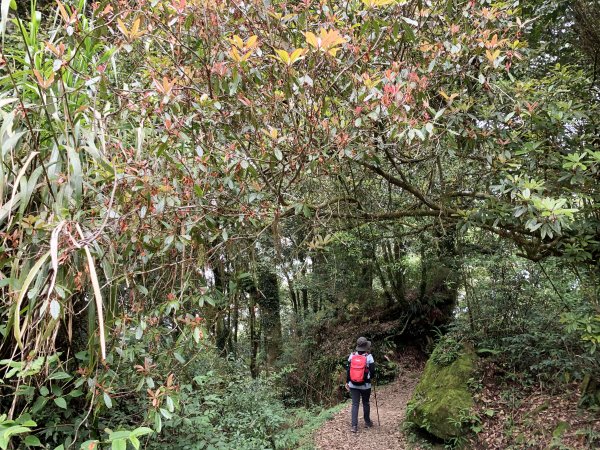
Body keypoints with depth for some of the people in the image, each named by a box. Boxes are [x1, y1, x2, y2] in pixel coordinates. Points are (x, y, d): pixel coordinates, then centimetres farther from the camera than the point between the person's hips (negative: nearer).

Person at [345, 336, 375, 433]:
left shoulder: (352, 355, -5)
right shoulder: (369, 356, -13)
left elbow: (348, 370, 0)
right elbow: (372, 370, -9)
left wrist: (347, 382, 10)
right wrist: (372, 377, 14)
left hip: (353, 385, 2)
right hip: (365, 385, -2)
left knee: (355, 404, 5)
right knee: (365, 403, 17)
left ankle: (354, 426, 0)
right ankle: (367, 422, 32)